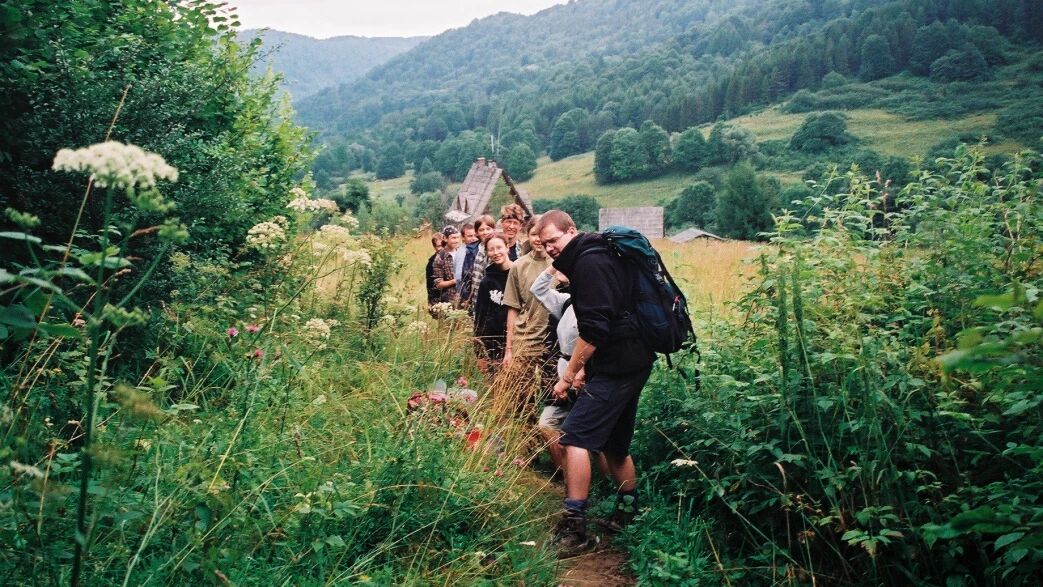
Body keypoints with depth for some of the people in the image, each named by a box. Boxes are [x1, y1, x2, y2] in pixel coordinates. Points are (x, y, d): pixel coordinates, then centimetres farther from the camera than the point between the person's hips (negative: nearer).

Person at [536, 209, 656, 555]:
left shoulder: (589, 261, -14)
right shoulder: (597, 256, 17)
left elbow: (594, 328, -22)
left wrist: (568, 375, -14)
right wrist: (584, 369, 16)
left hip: (617, 366, -11)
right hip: (632, 362, 11)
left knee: (575, 436, -13)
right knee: (614, 444, 18)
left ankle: (574, 528, -12)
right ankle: (626, 512, 31)